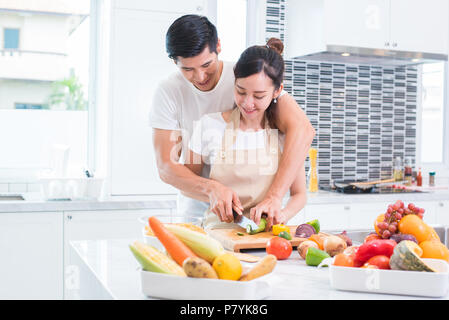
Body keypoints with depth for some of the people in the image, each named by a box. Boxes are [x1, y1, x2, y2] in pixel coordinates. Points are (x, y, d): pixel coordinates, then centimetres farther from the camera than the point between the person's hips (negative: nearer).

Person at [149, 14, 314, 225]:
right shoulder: (168, 92, -6)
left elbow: (303, 130, -23)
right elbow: (166, 167, -10)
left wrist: (274, 196, -34)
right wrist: (212, 189, -29)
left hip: (251, 211, -1)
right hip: (195, 211, 1)